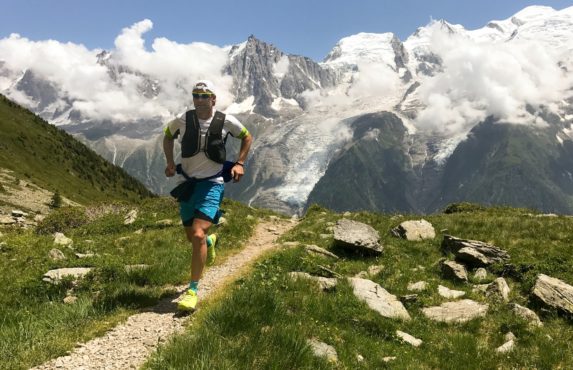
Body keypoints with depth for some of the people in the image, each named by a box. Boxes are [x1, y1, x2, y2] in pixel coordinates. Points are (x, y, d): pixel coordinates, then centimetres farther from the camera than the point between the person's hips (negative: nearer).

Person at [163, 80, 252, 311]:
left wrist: (240, 163, 1)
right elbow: (167, 136, 17)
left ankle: (193, 290, -9)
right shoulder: (182, 121, -5)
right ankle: (210, 240, 53)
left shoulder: (226, 121, -9)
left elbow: (247, 137, 11)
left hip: (212, 184, -3)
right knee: (192, 237, 14)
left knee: (198, 234, -20)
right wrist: (170, 163, 4)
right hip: (187, 184, 3)